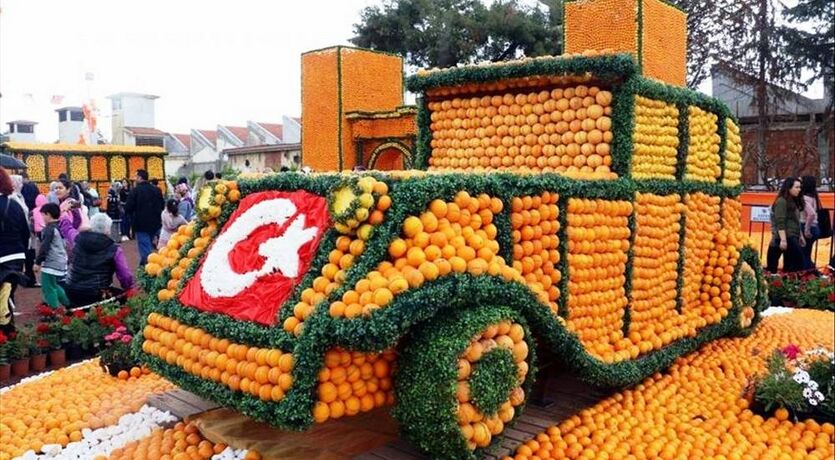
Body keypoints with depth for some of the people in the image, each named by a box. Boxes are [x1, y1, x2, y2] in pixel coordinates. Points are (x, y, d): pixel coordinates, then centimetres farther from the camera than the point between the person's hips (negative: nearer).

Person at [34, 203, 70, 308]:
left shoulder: (49, 229, -14)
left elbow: (44, 247, -17)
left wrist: (38, 262, -11)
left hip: (51, 264, -9)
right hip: (61, 263, 9)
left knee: (48, 289, -3)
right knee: (54, 286, 22)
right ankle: (69, 305, 21)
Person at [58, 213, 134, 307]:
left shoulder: (79, 239, 4)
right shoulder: (114, 249, -8)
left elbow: (66, 227, 27)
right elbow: (125, 275, -9)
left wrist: (63, 214, 47)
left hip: (72, 291, 5)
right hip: (97, 294, -5)